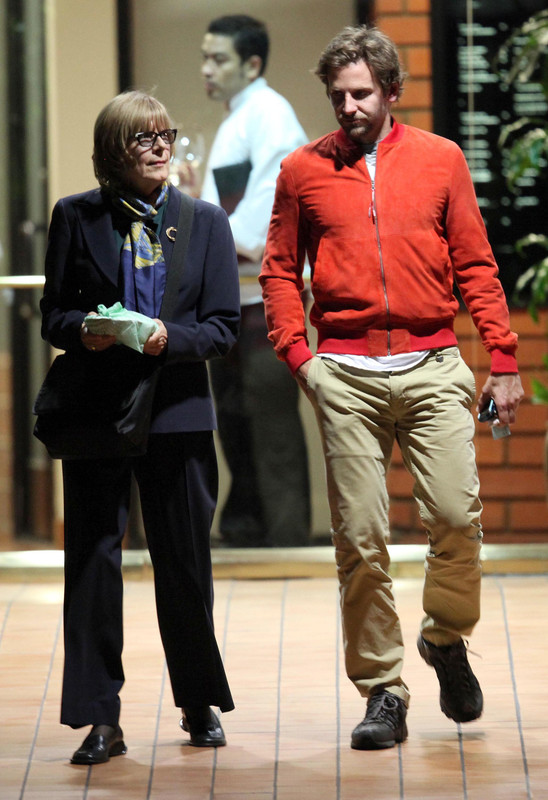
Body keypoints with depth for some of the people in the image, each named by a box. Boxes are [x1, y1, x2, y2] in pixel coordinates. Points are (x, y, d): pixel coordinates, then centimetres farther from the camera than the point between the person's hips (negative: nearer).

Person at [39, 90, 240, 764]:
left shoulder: (206, 221, 7)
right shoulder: (76, 217, 5)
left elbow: (224, 327, 2)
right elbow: (53, 314, 7)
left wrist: (168, 339, -16)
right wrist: (83, 331, -16)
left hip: (177, 411, 0)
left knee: (185, 567, 7)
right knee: (92, 561, -2)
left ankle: (199, 706, 24)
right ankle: (101, 720, 4)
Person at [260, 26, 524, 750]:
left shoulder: (441, 160, 8)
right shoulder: (303, 171, 8)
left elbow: (475, 266, 10)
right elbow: (279, 272, 13)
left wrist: (504, 360, 4)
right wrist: (297, 353, -1)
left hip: (431, 365, 0)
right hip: (346, 375, 0)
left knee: (457, 513, -12)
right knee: (360, 538, -2)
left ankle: (446, 637, 16)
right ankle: (382, 690, 8)